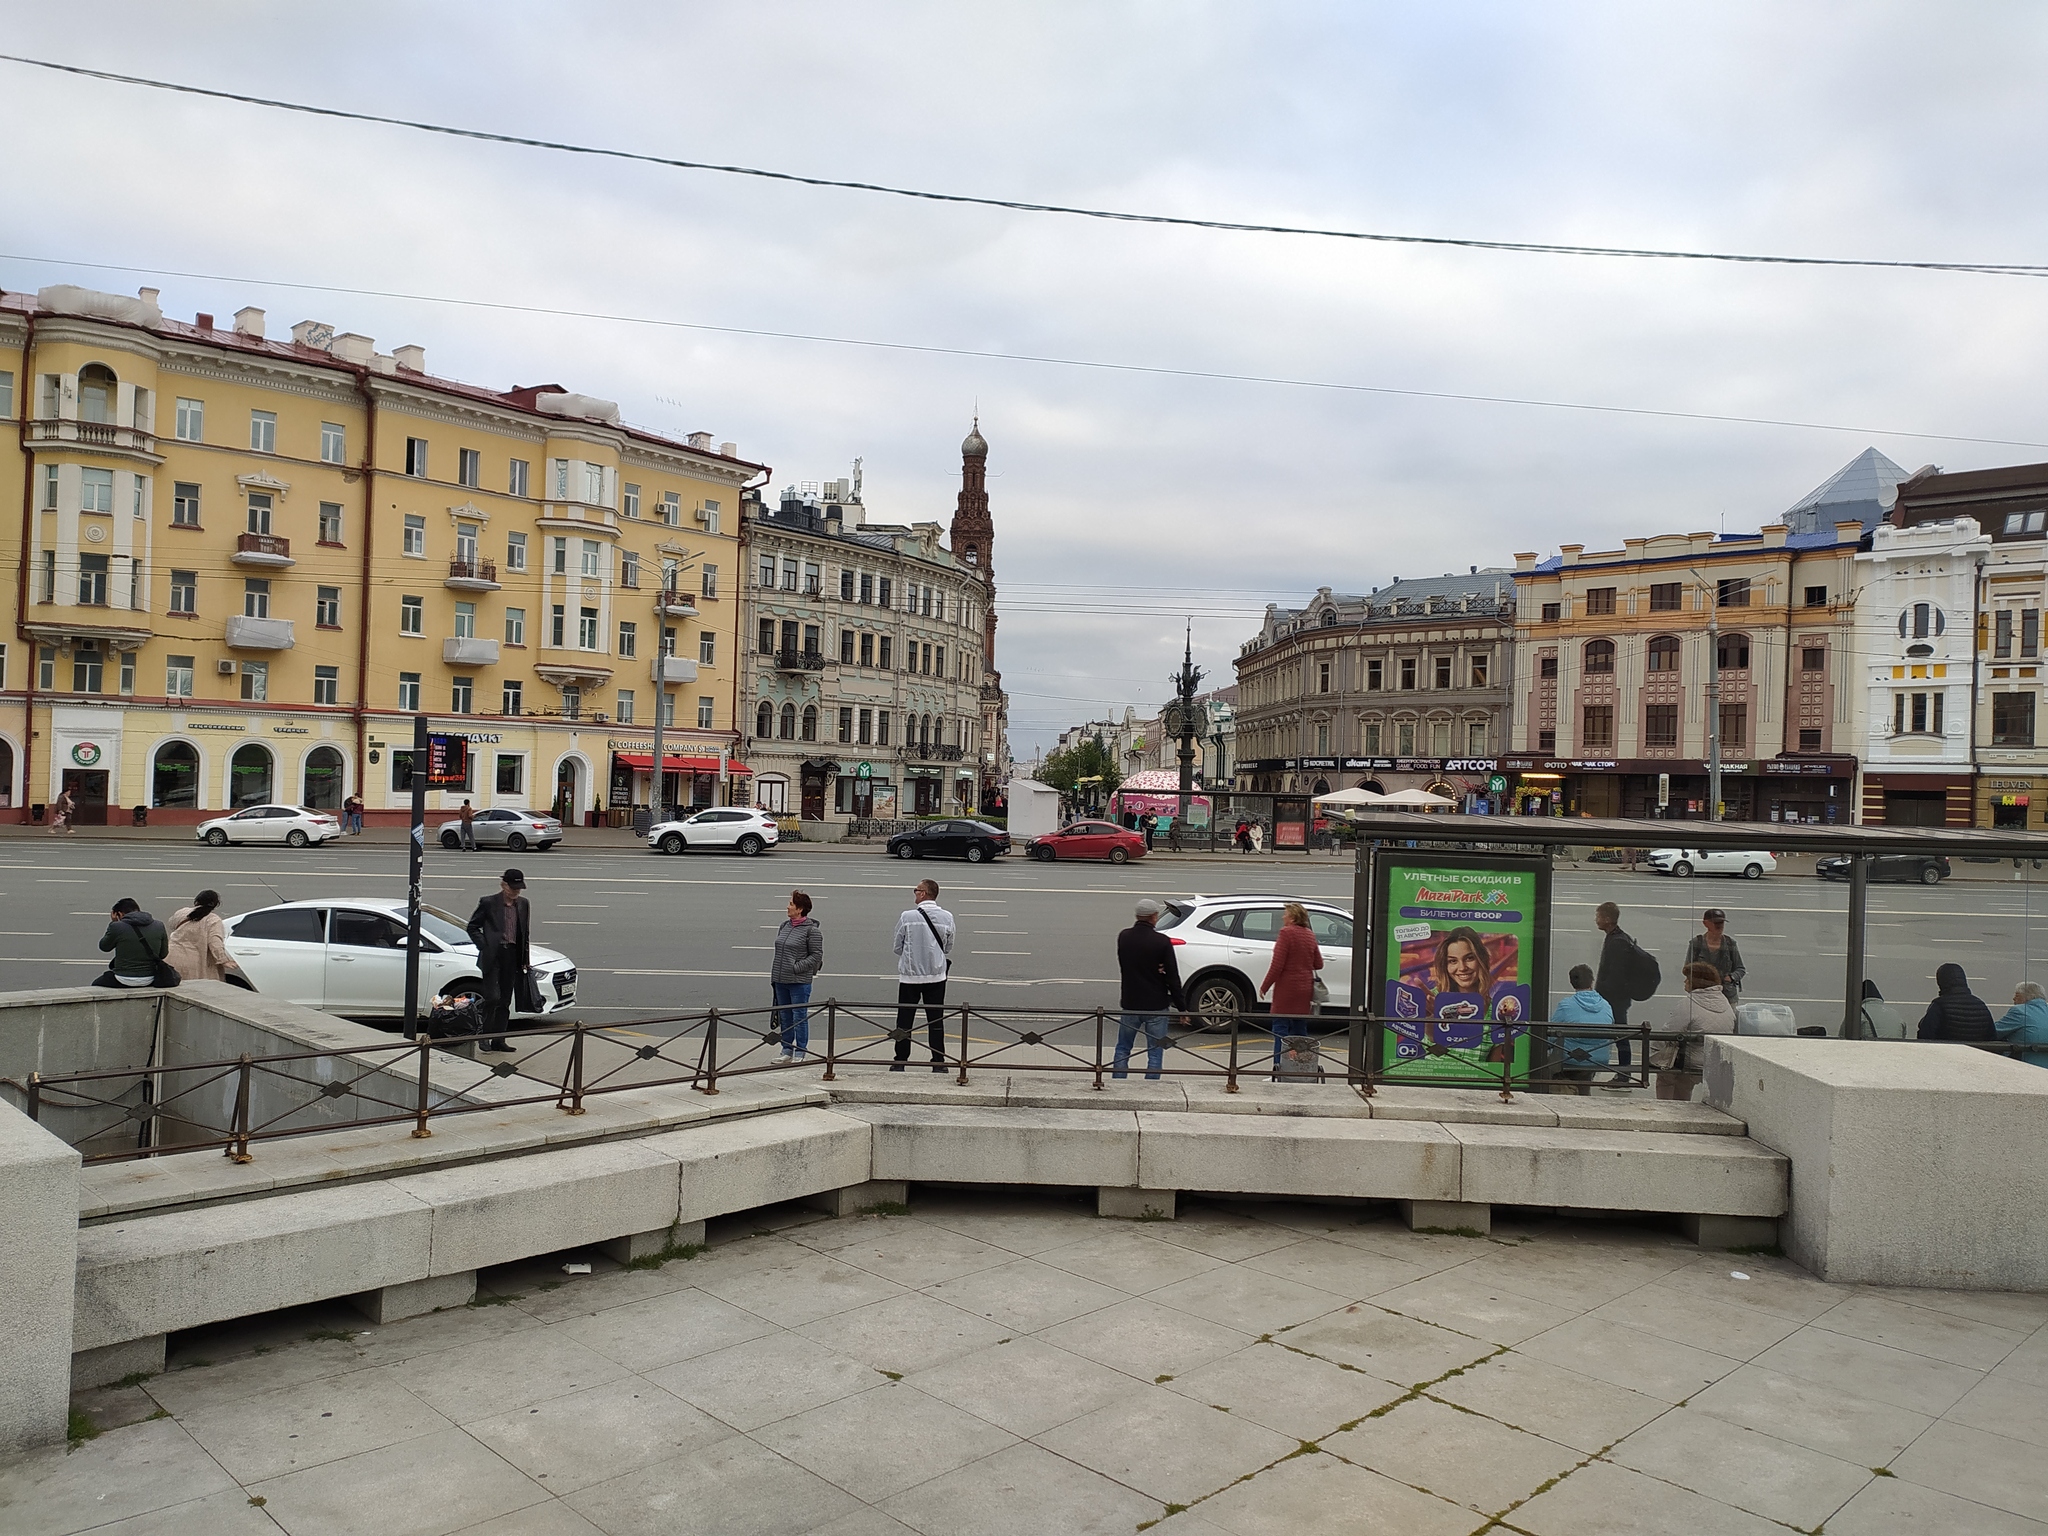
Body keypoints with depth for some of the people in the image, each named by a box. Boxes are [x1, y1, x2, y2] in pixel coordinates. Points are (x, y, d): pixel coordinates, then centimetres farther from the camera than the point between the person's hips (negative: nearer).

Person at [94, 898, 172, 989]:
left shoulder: (117, 927, -13)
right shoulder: (159, 926, -3)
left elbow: (104, 946, 7)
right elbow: (163, 954, 6)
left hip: (123, 981, -3)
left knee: (96, 984, 26)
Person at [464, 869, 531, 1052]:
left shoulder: (524, 904, 10)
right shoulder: (489, 903, -4)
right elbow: (473, 927, 3)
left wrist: (526, 958, 12)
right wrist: (484, 947, -7)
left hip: (512, 956, 5)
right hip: (493, 956, -4)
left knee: (505, 1001, 8)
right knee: (492, 997, -12)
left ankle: (498, 1040, 15)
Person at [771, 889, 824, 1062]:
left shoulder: (811, 930, -11)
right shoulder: (784, 926, 11)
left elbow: (817, 955, -10)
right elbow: (778, 952, 17)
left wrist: (797, 967, -16)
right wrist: (774, 975, 13)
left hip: (799, 981, -7)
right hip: (780, 980, 7)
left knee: (800, 1017, 0)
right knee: (784, 1017, 14)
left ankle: (800, 1053, 9)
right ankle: (787, 1051, 24)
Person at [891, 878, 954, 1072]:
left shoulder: (907, 917, -11)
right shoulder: (947, 917, -4)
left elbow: (898, 948, -2)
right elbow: (948, 947, 5)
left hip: (909, 975, -2)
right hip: (936, 976, 2)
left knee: (904, 1020, 9)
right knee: (936, 1020, 10)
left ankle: (900, 1062, 13)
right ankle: (938, 1062, 11)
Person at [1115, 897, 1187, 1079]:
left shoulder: (1123, 937, -3)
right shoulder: (1162, 942, -14)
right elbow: (1172, 978, -11)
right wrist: (1181, 1007, -3)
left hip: (1129, 1004, 3)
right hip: (1157, 1006, -3)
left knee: (1122, 1050, 16)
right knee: (1155, 1054, 6)